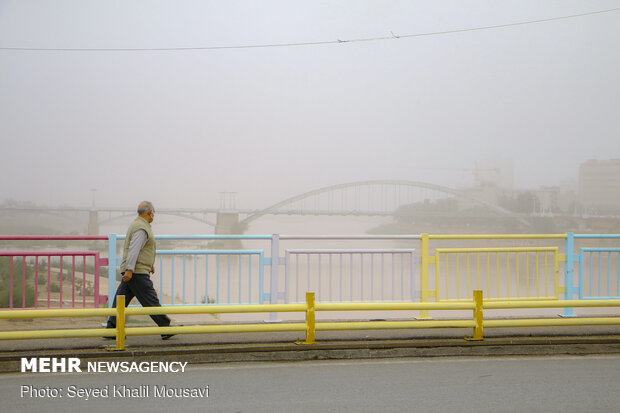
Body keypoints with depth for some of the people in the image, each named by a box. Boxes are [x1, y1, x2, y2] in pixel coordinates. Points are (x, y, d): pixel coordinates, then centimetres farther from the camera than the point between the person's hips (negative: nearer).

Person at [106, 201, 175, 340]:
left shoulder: (137, 224, 19)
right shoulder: (142, 228, -15)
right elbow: (134, 249, -24)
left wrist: (150, 264, 36)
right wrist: (129, 269, -29)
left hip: (130, 272, 10)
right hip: (138, 272, -10)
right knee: (151, 302, -5)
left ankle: (111, 329, 6)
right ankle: (166, 329, 0)